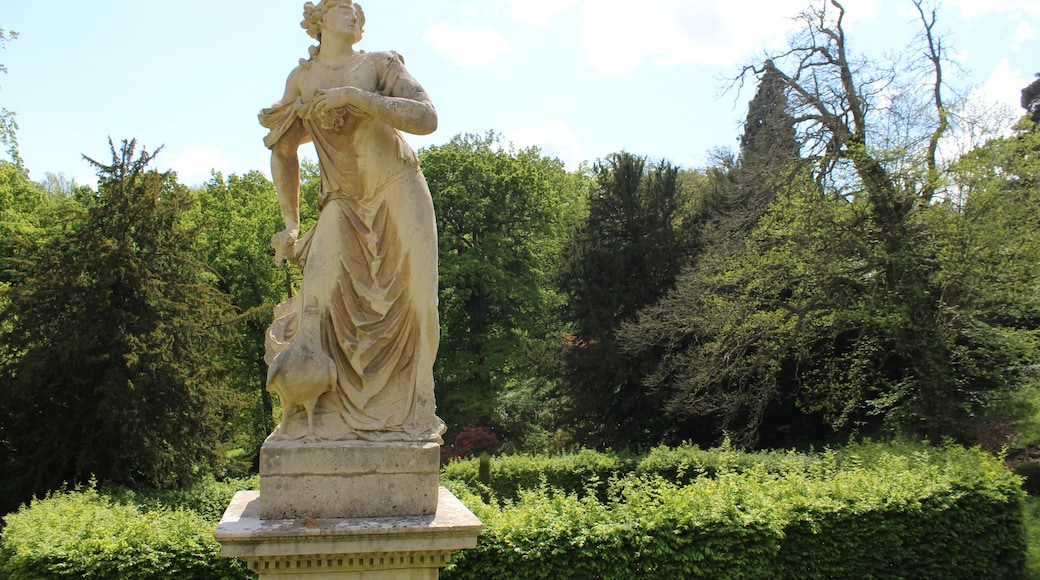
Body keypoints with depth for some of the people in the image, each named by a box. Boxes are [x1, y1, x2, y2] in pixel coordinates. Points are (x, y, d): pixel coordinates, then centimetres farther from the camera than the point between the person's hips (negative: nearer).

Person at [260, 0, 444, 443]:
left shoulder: (379, 66, 3)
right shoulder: (301, 80, 11)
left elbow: (427, 118, -12)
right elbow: (282, 148, 20)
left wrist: (356, 97, -21)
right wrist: (290, 222, 15)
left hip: (398, 192, -1)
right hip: (344, 204, 2)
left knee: (409, 305, -7)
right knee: (322, 291, -18)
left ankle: (406, 413, 3)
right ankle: (316, 414, -12)